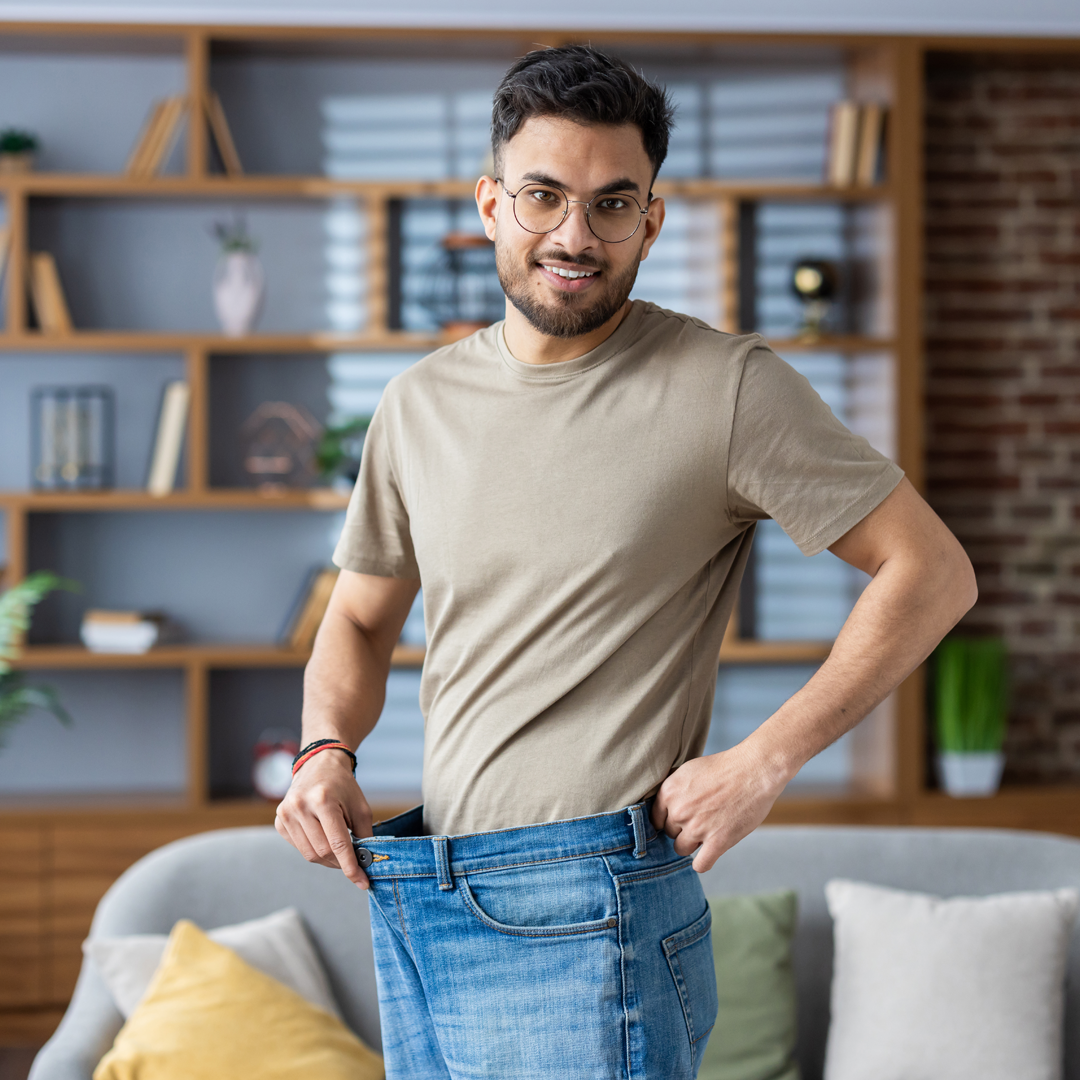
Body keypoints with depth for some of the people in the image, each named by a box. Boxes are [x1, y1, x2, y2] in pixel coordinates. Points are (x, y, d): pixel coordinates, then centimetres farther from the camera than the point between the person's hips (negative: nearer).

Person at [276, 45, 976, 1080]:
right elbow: (361, 619, 20)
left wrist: (760, 764, -11)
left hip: (579, 922, -5)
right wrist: (325, 751, 0)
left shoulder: (726, 388, -7)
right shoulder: (420, 403, 10)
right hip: (411, 908, 6)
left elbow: (932, 571, -7)